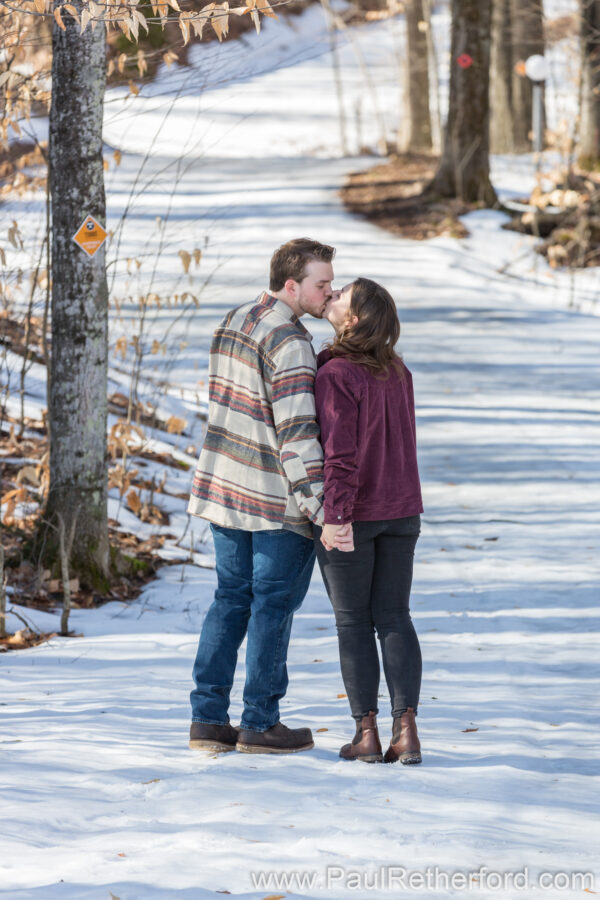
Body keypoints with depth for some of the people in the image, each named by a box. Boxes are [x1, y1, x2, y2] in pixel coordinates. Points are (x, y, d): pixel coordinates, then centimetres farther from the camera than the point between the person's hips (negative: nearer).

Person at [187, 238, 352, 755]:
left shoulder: (234, 323, 10)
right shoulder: (289, 341, -19)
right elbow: (296, 431, -24)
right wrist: (324, 508, -24)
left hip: (224, 487, 8)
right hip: (278, 499, -8)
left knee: (231, 598, 13)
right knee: (274, 605, 2)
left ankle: (208, 718, 12)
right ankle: (260, 723, 8)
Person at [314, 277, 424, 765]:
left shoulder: (336, 375, -16)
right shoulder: (398, 373, 6)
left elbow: (340, 452, -21)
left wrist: (335, 515, -21)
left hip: (350, 515, -5)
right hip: (401, 509, 5)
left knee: (353, 621, 3)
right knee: (394, 618, 7)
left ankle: (367, 731, 3)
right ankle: (406, 729, -1)